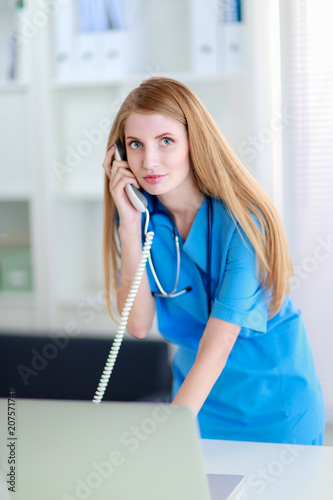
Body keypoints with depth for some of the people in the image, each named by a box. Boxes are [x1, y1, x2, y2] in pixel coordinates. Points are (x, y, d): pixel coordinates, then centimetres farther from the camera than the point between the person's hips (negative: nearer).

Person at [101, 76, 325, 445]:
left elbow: (216, 349, -31)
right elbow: (137, 325, -15)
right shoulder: (140, 214, -9)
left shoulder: (243, 220, -25)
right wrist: (129, 224, -23)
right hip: (195, 398, 4)